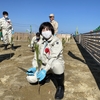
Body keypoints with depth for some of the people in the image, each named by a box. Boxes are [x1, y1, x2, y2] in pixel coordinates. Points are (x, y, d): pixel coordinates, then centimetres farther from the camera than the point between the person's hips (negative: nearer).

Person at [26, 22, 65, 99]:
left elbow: (54, 57, -26)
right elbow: (37, 56, 3)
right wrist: (34, 67, -13)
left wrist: (45, 70, -34)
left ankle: (60, 86, -16)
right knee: (30, 79, -11)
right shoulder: (40, 42, 2)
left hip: (56, 64, -6)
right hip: (44, 65, 6)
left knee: (56, 64, -43)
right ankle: (48, 75, 20)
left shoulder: (56, 41, -16)